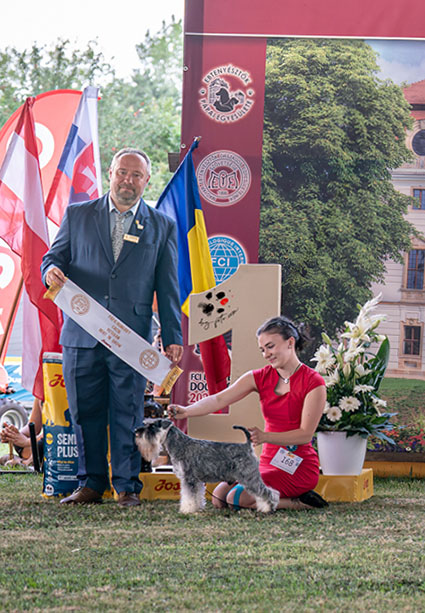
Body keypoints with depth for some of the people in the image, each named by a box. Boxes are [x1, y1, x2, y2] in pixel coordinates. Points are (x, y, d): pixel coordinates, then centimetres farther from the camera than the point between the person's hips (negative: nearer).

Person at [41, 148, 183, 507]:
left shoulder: (162, 227, 10)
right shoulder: (78, 215, 11)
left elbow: (168, 289, 9)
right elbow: (56, 256, 15)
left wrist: (172, 338, 3)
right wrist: (51, 270, -11)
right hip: (82, 335, 1)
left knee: (128, 414, 0)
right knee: (85, 411, 5)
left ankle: (127, 486, 10)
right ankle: (91, 483, 15)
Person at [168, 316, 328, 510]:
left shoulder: (313, 382, -12)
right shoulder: (261, 378, 4)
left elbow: (306, 434, -16)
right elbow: (219, 399, -8)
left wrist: (265, 437, -29)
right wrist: (187, 411, -26)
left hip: (297, 467, -7)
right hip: (268, 463, 7)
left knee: (237, 498, -22)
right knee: (219, 497, -6)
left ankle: (300, 503, -5)